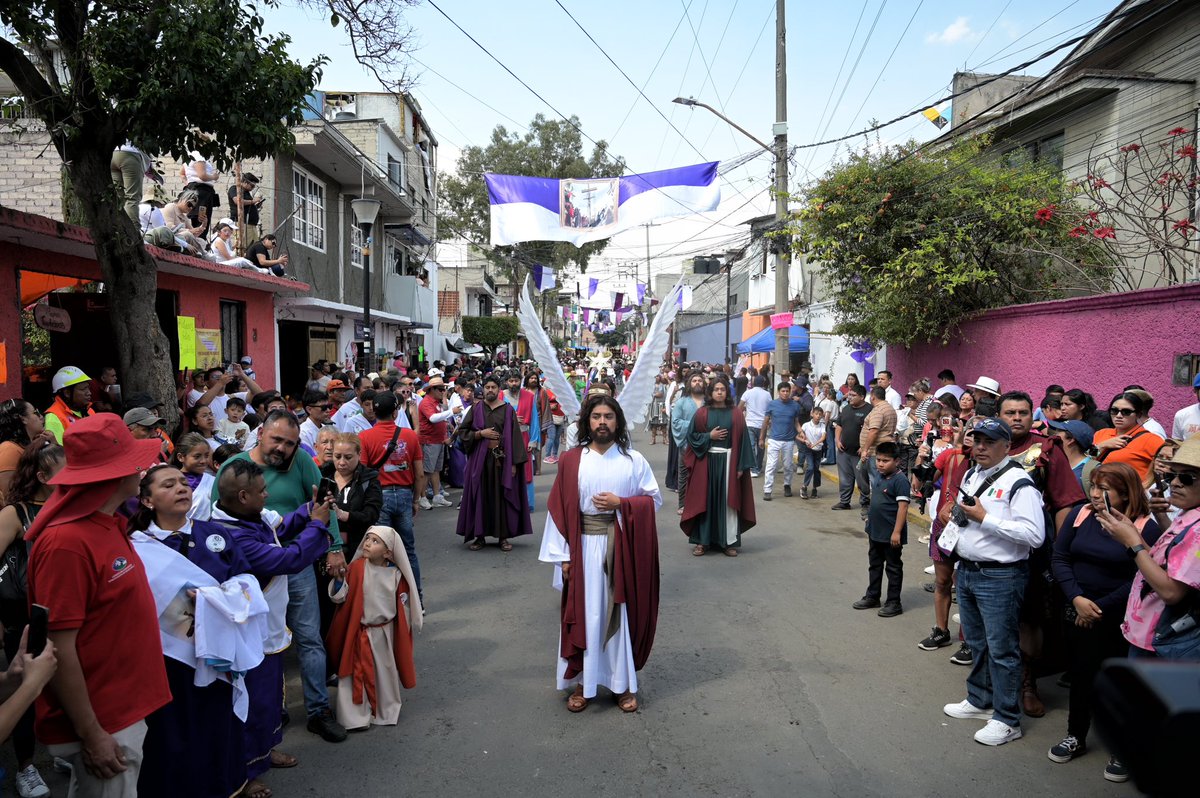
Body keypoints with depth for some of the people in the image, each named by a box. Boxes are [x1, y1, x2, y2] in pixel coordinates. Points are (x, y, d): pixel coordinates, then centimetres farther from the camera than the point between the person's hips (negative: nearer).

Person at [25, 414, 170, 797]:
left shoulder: (107, 525, 5)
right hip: (100, 723, -9)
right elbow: (59, 649, -22)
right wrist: (91, 734, -19)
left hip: (124, 710, 9)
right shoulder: (67, 542, -23)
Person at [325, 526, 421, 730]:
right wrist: (338, 577, -29)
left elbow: (404, 606, 3)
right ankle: (356, 716, 17)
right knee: (359, 673, 4)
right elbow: (339, 597, -12)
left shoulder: (396, 574, -7)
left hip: (386, 633, 2)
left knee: (386, 673, 16)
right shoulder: (357, 568, -12)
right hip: (359, 633, -2)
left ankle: (387, 711, 33)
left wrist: (403, 633, 5)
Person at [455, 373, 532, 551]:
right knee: (480, 497, 3)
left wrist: (514, 463, -9)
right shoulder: (476, 409, 6)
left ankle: (504, 536, 10)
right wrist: (481, 433, -10)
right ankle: (479, 535, 13)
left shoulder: (508, 410, 2)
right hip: (480, 458, 1)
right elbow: (462, 431, 6)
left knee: (503, 497, 2)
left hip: (502, 459, -1)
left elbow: (515, 437, -2)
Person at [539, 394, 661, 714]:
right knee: (584, 614, 6)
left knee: (621, 612, 7)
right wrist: (562, 554, -6)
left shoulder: (634, 460, -1)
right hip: (584, 547, 0)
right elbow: (559, 508, -1)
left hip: (622, 547, 0)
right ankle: (581, 682, 21)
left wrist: (621, 503, -13)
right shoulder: (571, 461, -1)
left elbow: (654, 499, 3)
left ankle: (623, 683, 22)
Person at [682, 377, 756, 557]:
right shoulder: (702, 413, 2)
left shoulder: (735, 414, 2)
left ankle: (729, 541, 10)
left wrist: (741, 466, -6)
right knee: (705, 500, 3)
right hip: (706, 461, 0)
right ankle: (701, 540, 10)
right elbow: (691, 435, 3)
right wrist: (709, 436, -12)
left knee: (728, 501, 3)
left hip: (728, 461, 0)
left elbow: (742, 440, 0)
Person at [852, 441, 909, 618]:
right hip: (875, 531, 9)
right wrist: (870, 523, 18)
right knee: (874, 565, 19)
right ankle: (872, 597, 33)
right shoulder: (879, 477, 6)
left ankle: (894, 603, 18)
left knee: (893, 568, 7)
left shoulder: (900, 480, -19)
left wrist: (897, 532, -23)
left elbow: (903, 506, -22)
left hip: (891, 534, -9)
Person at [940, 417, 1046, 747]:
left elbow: (1034, 534, -26)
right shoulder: (972, 475, 11)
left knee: (1001, 649, 1)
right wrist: (957, 513, 4)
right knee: (976, 643, 21)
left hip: (1000, 577, -8)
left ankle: (1007, 720, 14)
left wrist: (985, 519, -24)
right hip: (966, 570, 9)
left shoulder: (1018, 482, -17)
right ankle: (979, 701, 37)